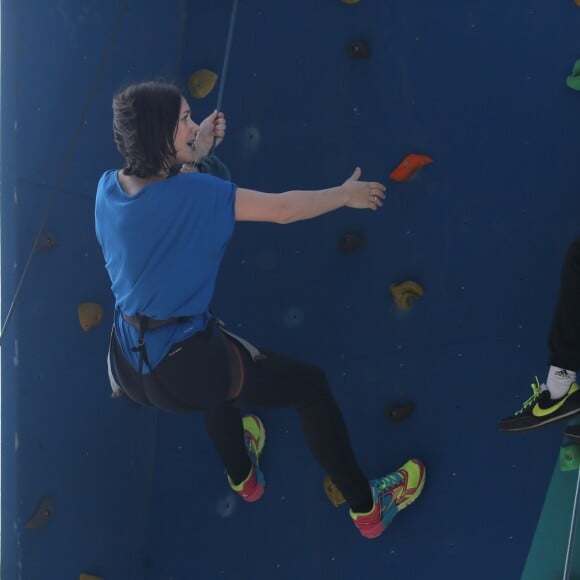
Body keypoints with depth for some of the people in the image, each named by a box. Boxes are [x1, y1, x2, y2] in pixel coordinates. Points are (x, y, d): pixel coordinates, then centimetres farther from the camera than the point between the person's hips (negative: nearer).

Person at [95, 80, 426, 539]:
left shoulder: (109, 188, -1)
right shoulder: (192, 193, -22)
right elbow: (283, 210, -14)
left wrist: (196, 152, 12)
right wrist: (346, 194, 2)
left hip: (128, 365, 8)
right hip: (185, 367, -8)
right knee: (312, 384, 10)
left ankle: (242, 475, 60)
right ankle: (367, 509, 25)